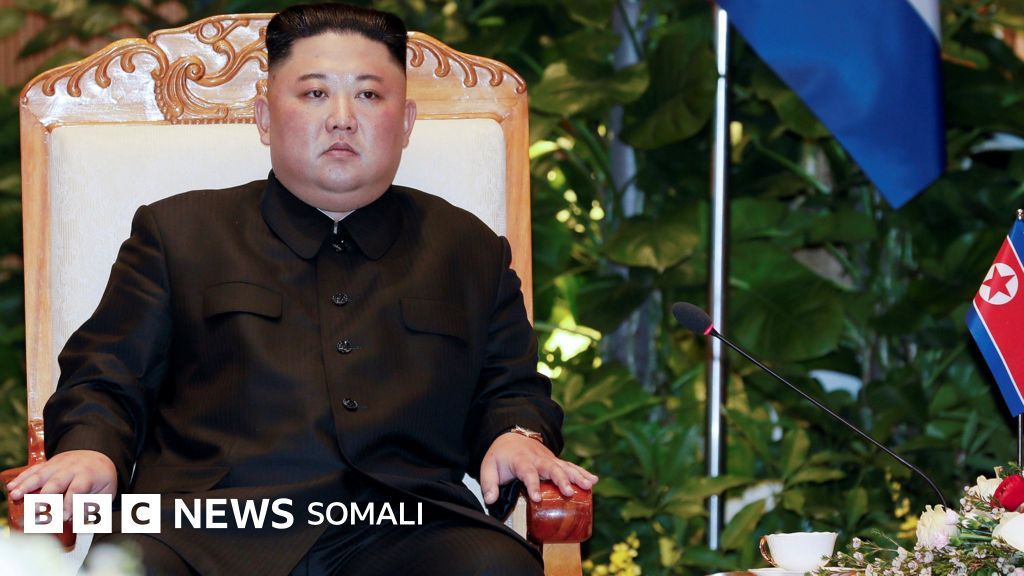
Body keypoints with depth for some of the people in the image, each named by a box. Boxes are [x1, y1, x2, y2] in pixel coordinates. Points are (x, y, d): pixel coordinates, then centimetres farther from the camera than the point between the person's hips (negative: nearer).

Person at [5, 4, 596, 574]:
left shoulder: (470, 249, 27)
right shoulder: (176, 231, 22)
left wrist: (517, 436, 4)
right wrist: (88, 450, -5)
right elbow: (104, 379, 18)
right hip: (209, 527, -1)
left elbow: (511, 388, 29)